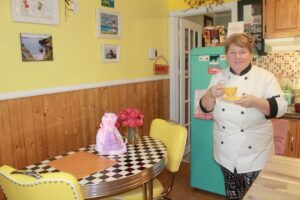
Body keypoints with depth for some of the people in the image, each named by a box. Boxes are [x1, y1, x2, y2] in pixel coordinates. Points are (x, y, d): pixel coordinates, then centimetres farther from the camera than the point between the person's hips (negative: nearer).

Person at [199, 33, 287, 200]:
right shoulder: (219, 77, 1)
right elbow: (206, 107, -1)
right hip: (226, 151, 3)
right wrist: (211, 95, -22)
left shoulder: (265, 77, -8)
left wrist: (255, 102, -32)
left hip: (255, 152, -2)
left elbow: (280, 107, -14)